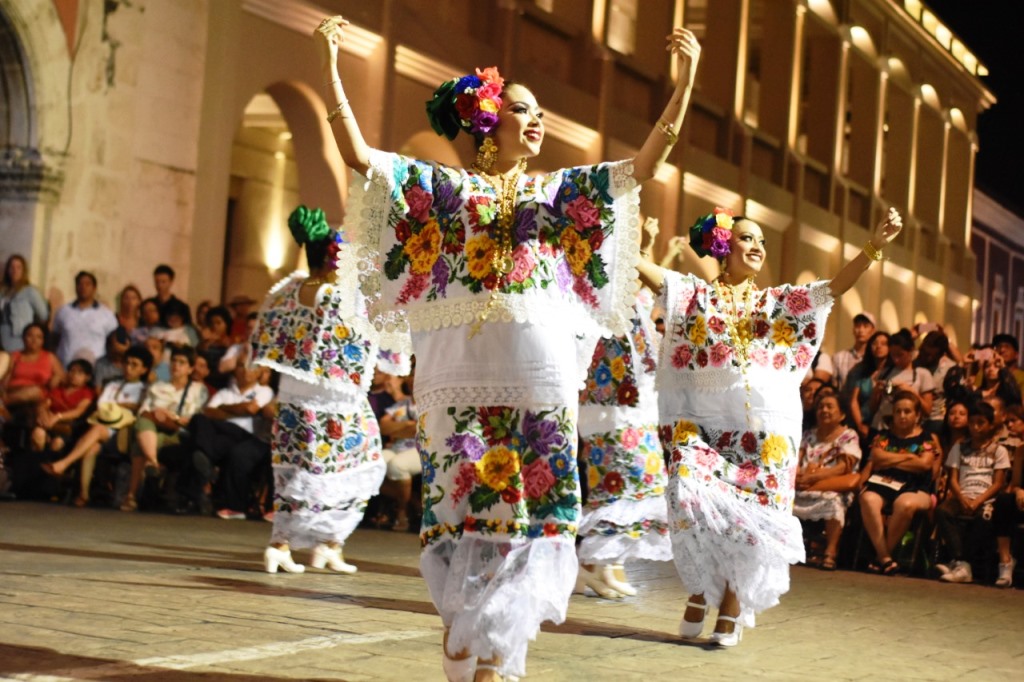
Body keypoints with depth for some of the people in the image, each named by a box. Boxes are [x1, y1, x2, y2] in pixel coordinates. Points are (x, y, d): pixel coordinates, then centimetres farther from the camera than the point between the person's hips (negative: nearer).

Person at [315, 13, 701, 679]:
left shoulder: (558, 190, 16)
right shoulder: (447, 186, 9)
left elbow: (648, 160, 9)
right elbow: (358, 153, 1)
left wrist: (687, 77, 2)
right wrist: (330, 64, -5)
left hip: (542, 372, 2)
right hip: (464, 368, -2)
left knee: (529, 507, -1)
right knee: (467, 502, -4)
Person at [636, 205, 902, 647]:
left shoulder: (779, 302, 13)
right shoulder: (695, 294, 8)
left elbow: (837, 285, 2)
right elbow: (649, 272, -5)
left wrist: (874, 246, -13)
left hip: (765, 427, 1)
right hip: (702, 423, -1)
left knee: (751, 513, -3)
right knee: (691, 498, -16)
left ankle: (732, 604, 11)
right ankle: (700, 590, 6)